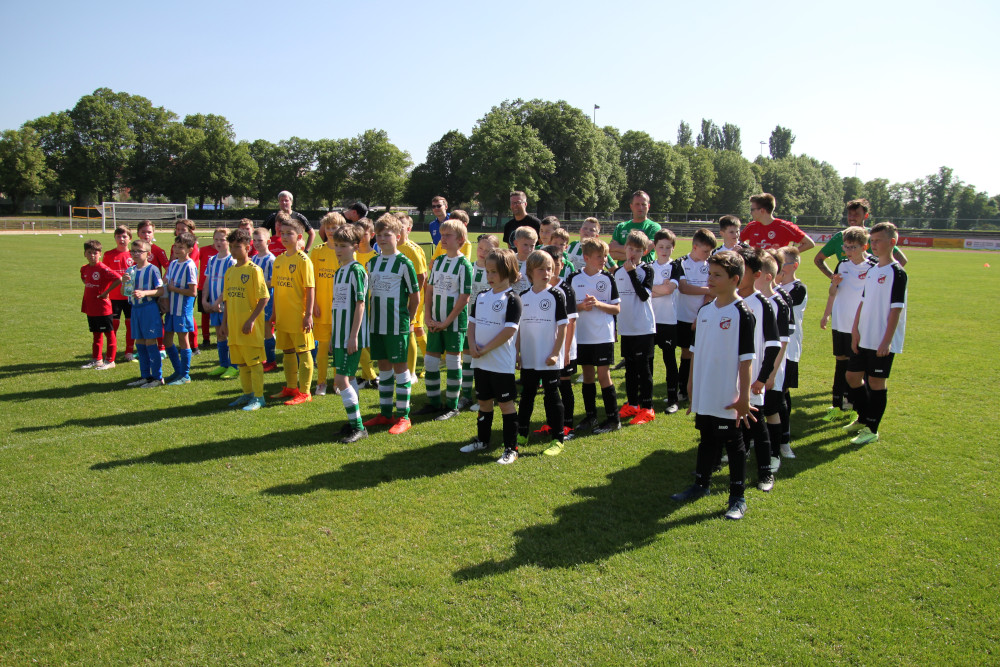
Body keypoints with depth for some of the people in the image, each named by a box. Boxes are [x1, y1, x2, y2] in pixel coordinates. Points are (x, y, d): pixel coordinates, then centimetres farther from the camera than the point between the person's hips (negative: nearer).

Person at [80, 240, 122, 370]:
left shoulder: (103, 268, -15)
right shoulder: (84, 269, 8)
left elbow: (119, 279, -26)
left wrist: (106, 292, -18)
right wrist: (89, 293, 14)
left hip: (103, 308, -8)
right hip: (90, 308, 8)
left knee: (109, 334, 2)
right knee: (96, 334, 16)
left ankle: (110, 360, 8)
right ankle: (96, 359, 24)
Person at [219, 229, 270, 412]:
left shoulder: (254, 270, -10)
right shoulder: (230, 272, 12)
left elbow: (264, 298, -13)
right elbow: (227, 299, 17)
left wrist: (251, 320, -18)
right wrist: (224, 323, 15)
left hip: (250, 326, -7)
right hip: (234, 325, 7)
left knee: (254, 361, -1)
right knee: (241, 362, 14)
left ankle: (258, 397, 6)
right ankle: (247, 393, 26)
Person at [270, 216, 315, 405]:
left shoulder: (303, 260, -10)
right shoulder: (279, 260, 10)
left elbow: (310, 289, -12)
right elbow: (277, 288, 15)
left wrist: (308, 314, -16)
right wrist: (274, 313, 15)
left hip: (298, 316, -7)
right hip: (283, 316, 7)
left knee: (303, 352, 1)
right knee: (288, 352, 16)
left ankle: (304, 392, 8)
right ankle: (290, 388, 29)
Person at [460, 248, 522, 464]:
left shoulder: (511, 299, -12)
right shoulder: (481, 296, 10)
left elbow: (509, 330, -18)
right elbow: (472, 322, 12)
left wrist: (486, 349, -17)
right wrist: (472, 344, -6)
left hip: (502, 363, -7)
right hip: (480, 362, 7)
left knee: (505, 403, 1)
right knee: (484, 401, 18)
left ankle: (510, 449, 9)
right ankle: (482, 440, 34)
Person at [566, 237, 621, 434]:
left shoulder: (607, 278, -3)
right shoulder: (574, 278, 0)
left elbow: (617, 308, -2)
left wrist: (598, 304, -18)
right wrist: (581, 306, -14)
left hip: (604, 335, -2)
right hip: (582, 335, 2)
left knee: (603, 374, -1)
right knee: (587, 374, 11)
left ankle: (613, 419, 8)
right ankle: (590, 416, 23)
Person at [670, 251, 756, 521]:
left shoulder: (742, 314, -13)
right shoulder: (705, 311, 7)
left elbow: (746, 358, -14)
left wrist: (744, 396, -15)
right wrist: (691, 382, 17)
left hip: (728, 397, -6)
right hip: (704, 394, 6)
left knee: (733, 444, 6)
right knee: (707, 440, 19)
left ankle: (738, 498, 18)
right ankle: (701, 485, 34)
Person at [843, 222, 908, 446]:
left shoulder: (897, 272, -12)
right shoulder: (872, 270, 12)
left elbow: (896, 309, -15)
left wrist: (886, 341, -18)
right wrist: (855, 331, 9)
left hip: (882, 342, -8)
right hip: (864, 339, 8)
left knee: (876, 382, 0)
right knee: (852, 376, 14)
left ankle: (872, 430, 11)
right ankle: (863, 418, 32)